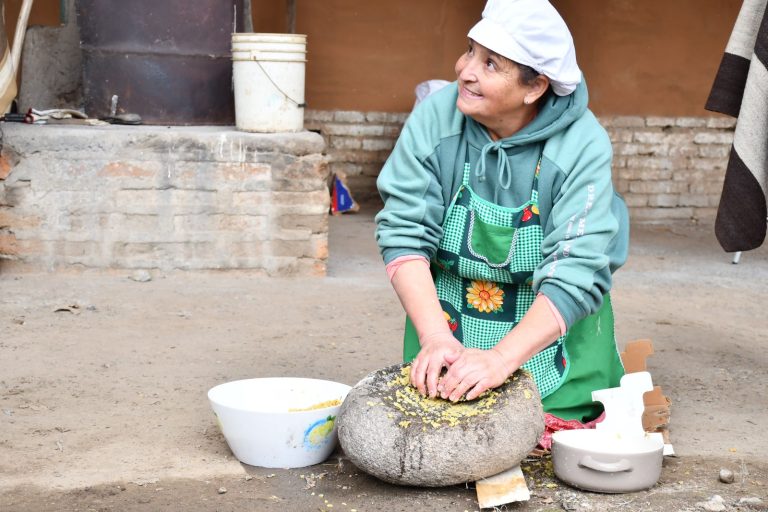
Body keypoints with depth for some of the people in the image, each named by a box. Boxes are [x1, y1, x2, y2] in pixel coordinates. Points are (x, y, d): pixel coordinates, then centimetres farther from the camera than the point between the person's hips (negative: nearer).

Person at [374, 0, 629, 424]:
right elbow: (404, 232, -19)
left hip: (551, 324, -1)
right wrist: (435, 337, -32)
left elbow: (576, 276, -29)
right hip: (447, 314, 2)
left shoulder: (583, 146, -24)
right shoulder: (435, 117, -18)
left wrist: (502, 358, -41)